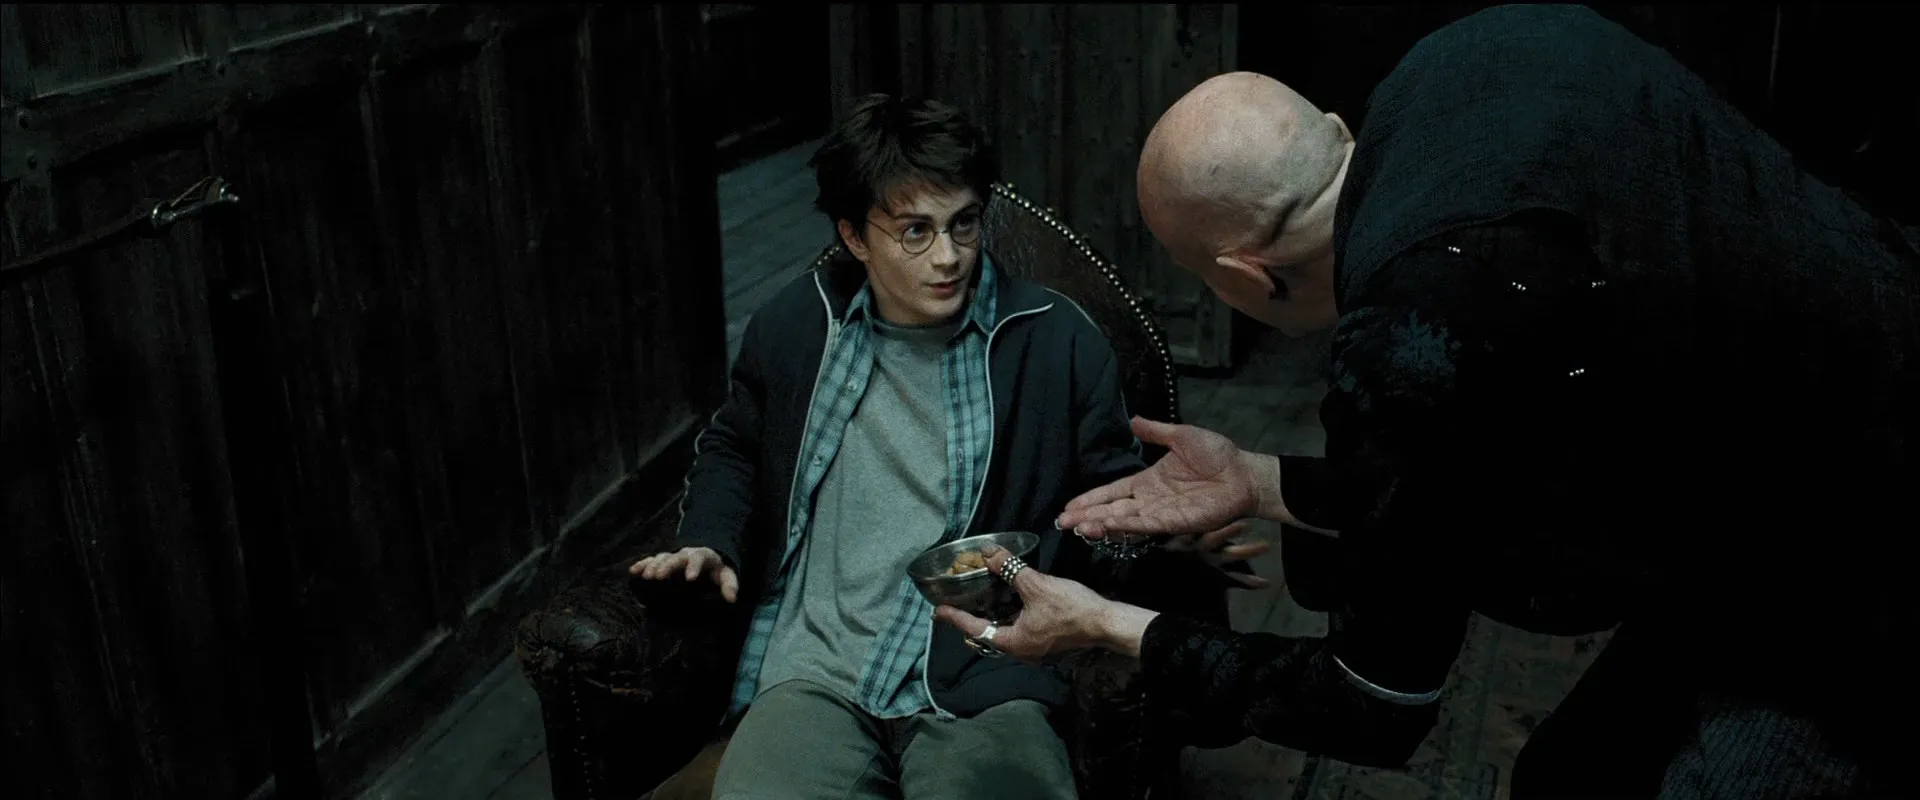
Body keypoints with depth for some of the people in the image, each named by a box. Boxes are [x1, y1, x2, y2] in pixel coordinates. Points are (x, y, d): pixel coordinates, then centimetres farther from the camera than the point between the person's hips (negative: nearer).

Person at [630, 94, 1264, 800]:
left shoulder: (1058, 342, 2)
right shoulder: (794, 326, 9)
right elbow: (734, 447, 28)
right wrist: (710, 541, 11)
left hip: (984, 685, -1)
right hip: (815, 670, 2)